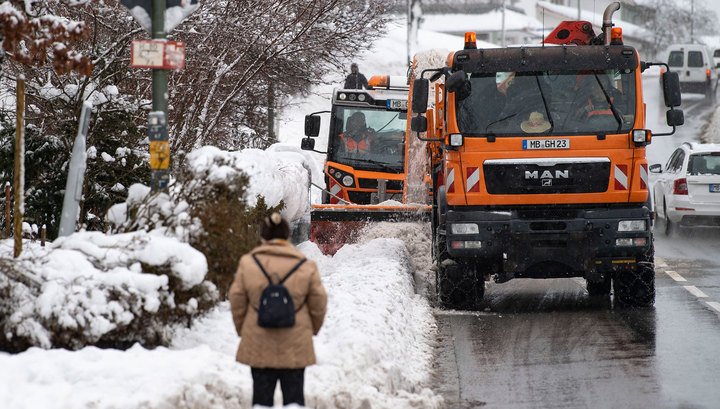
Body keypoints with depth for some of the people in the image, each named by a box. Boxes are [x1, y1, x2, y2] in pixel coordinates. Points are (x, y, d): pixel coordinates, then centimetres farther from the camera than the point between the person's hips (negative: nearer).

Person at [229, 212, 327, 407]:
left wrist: (242, 330, 16)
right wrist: (312, 330, 18)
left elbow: (237, 301, 0)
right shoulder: (306, 266, -6)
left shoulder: (248, 263, -5)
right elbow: (318, 304, 0)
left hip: (259, 346, 1)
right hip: (295, 347, -1)